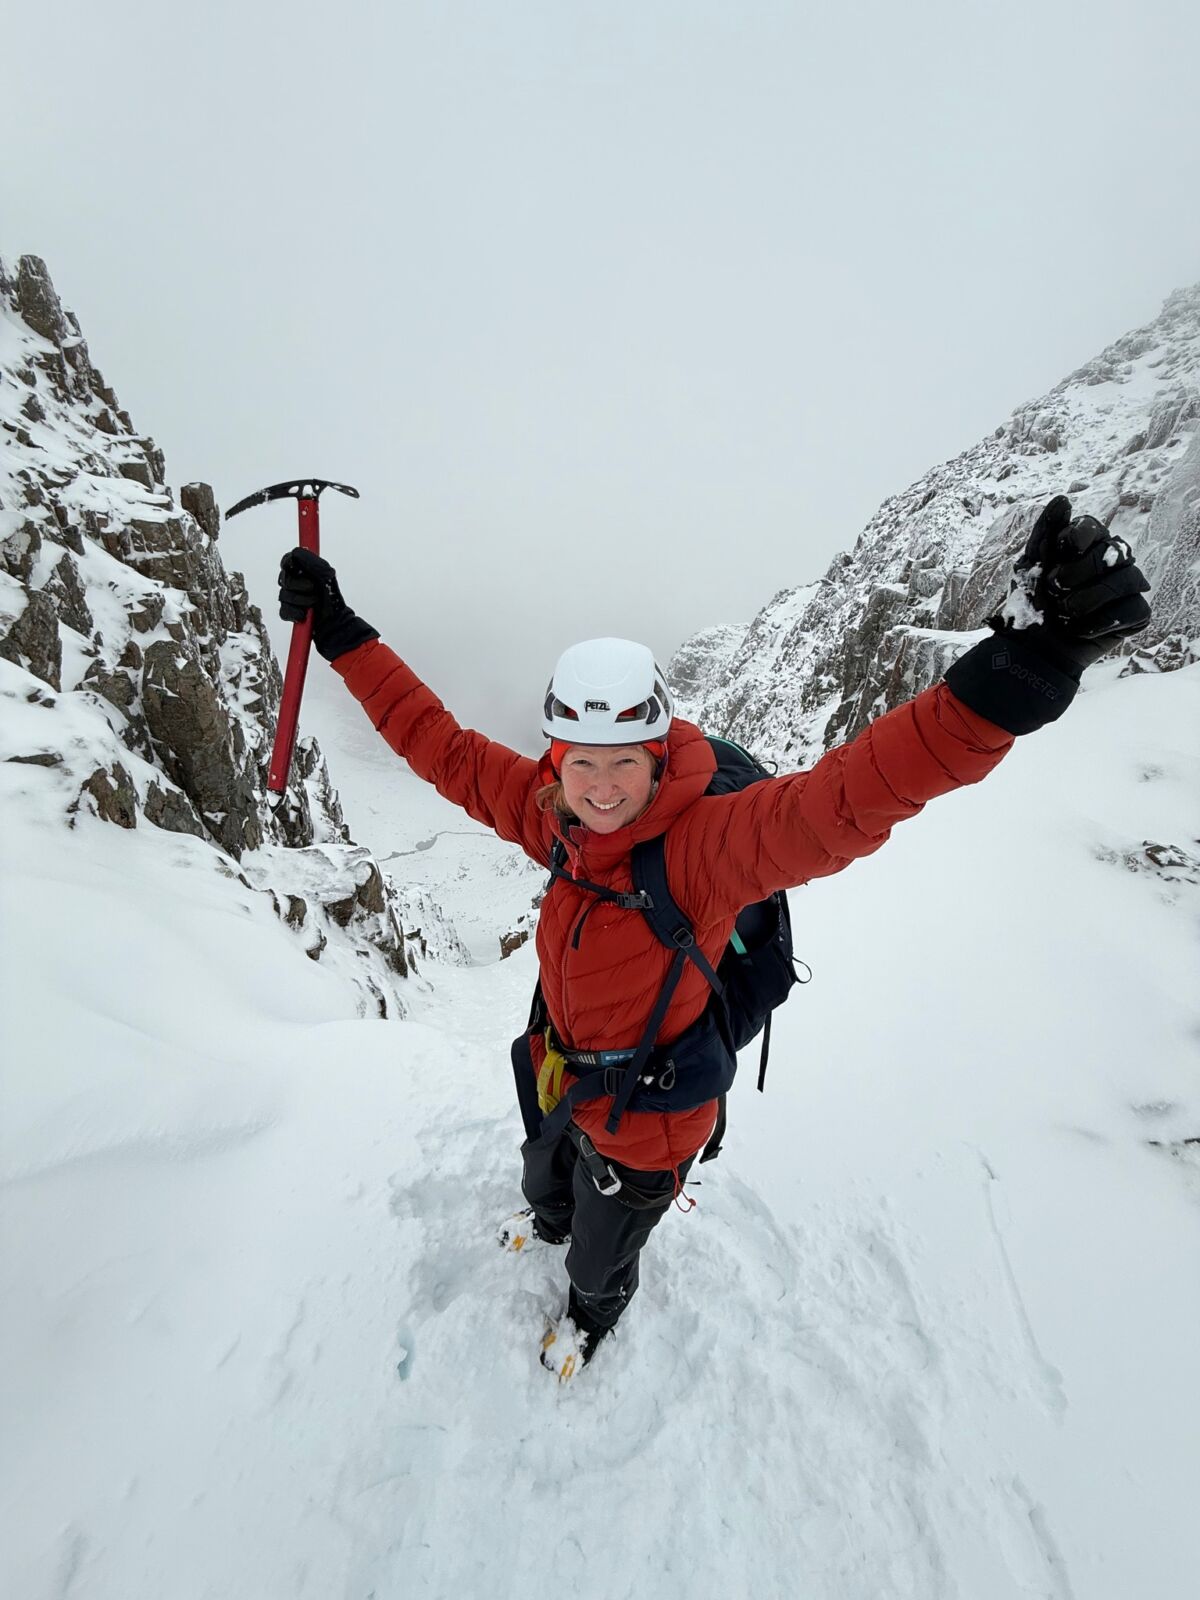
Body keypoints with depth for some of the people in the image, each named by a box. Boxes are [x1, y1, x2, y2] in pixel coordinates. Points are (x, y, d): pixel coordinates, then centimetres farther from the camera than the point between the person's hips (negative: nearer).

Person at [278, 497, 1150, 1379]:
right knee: (545, 1180, 39)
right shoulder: (555, 816, -19)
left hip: (645, 1115, -5)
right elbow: (446, 748, -10)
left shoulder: (704, 842, -37)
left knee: (601, 1254, 29)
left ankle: (598, 1305, 67)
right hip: (559, 1074, 5)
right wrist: (342, 634, -9)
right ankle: (551, 1221, 77)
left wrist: (1017, 673, -67)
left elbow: (839, 801, -53)